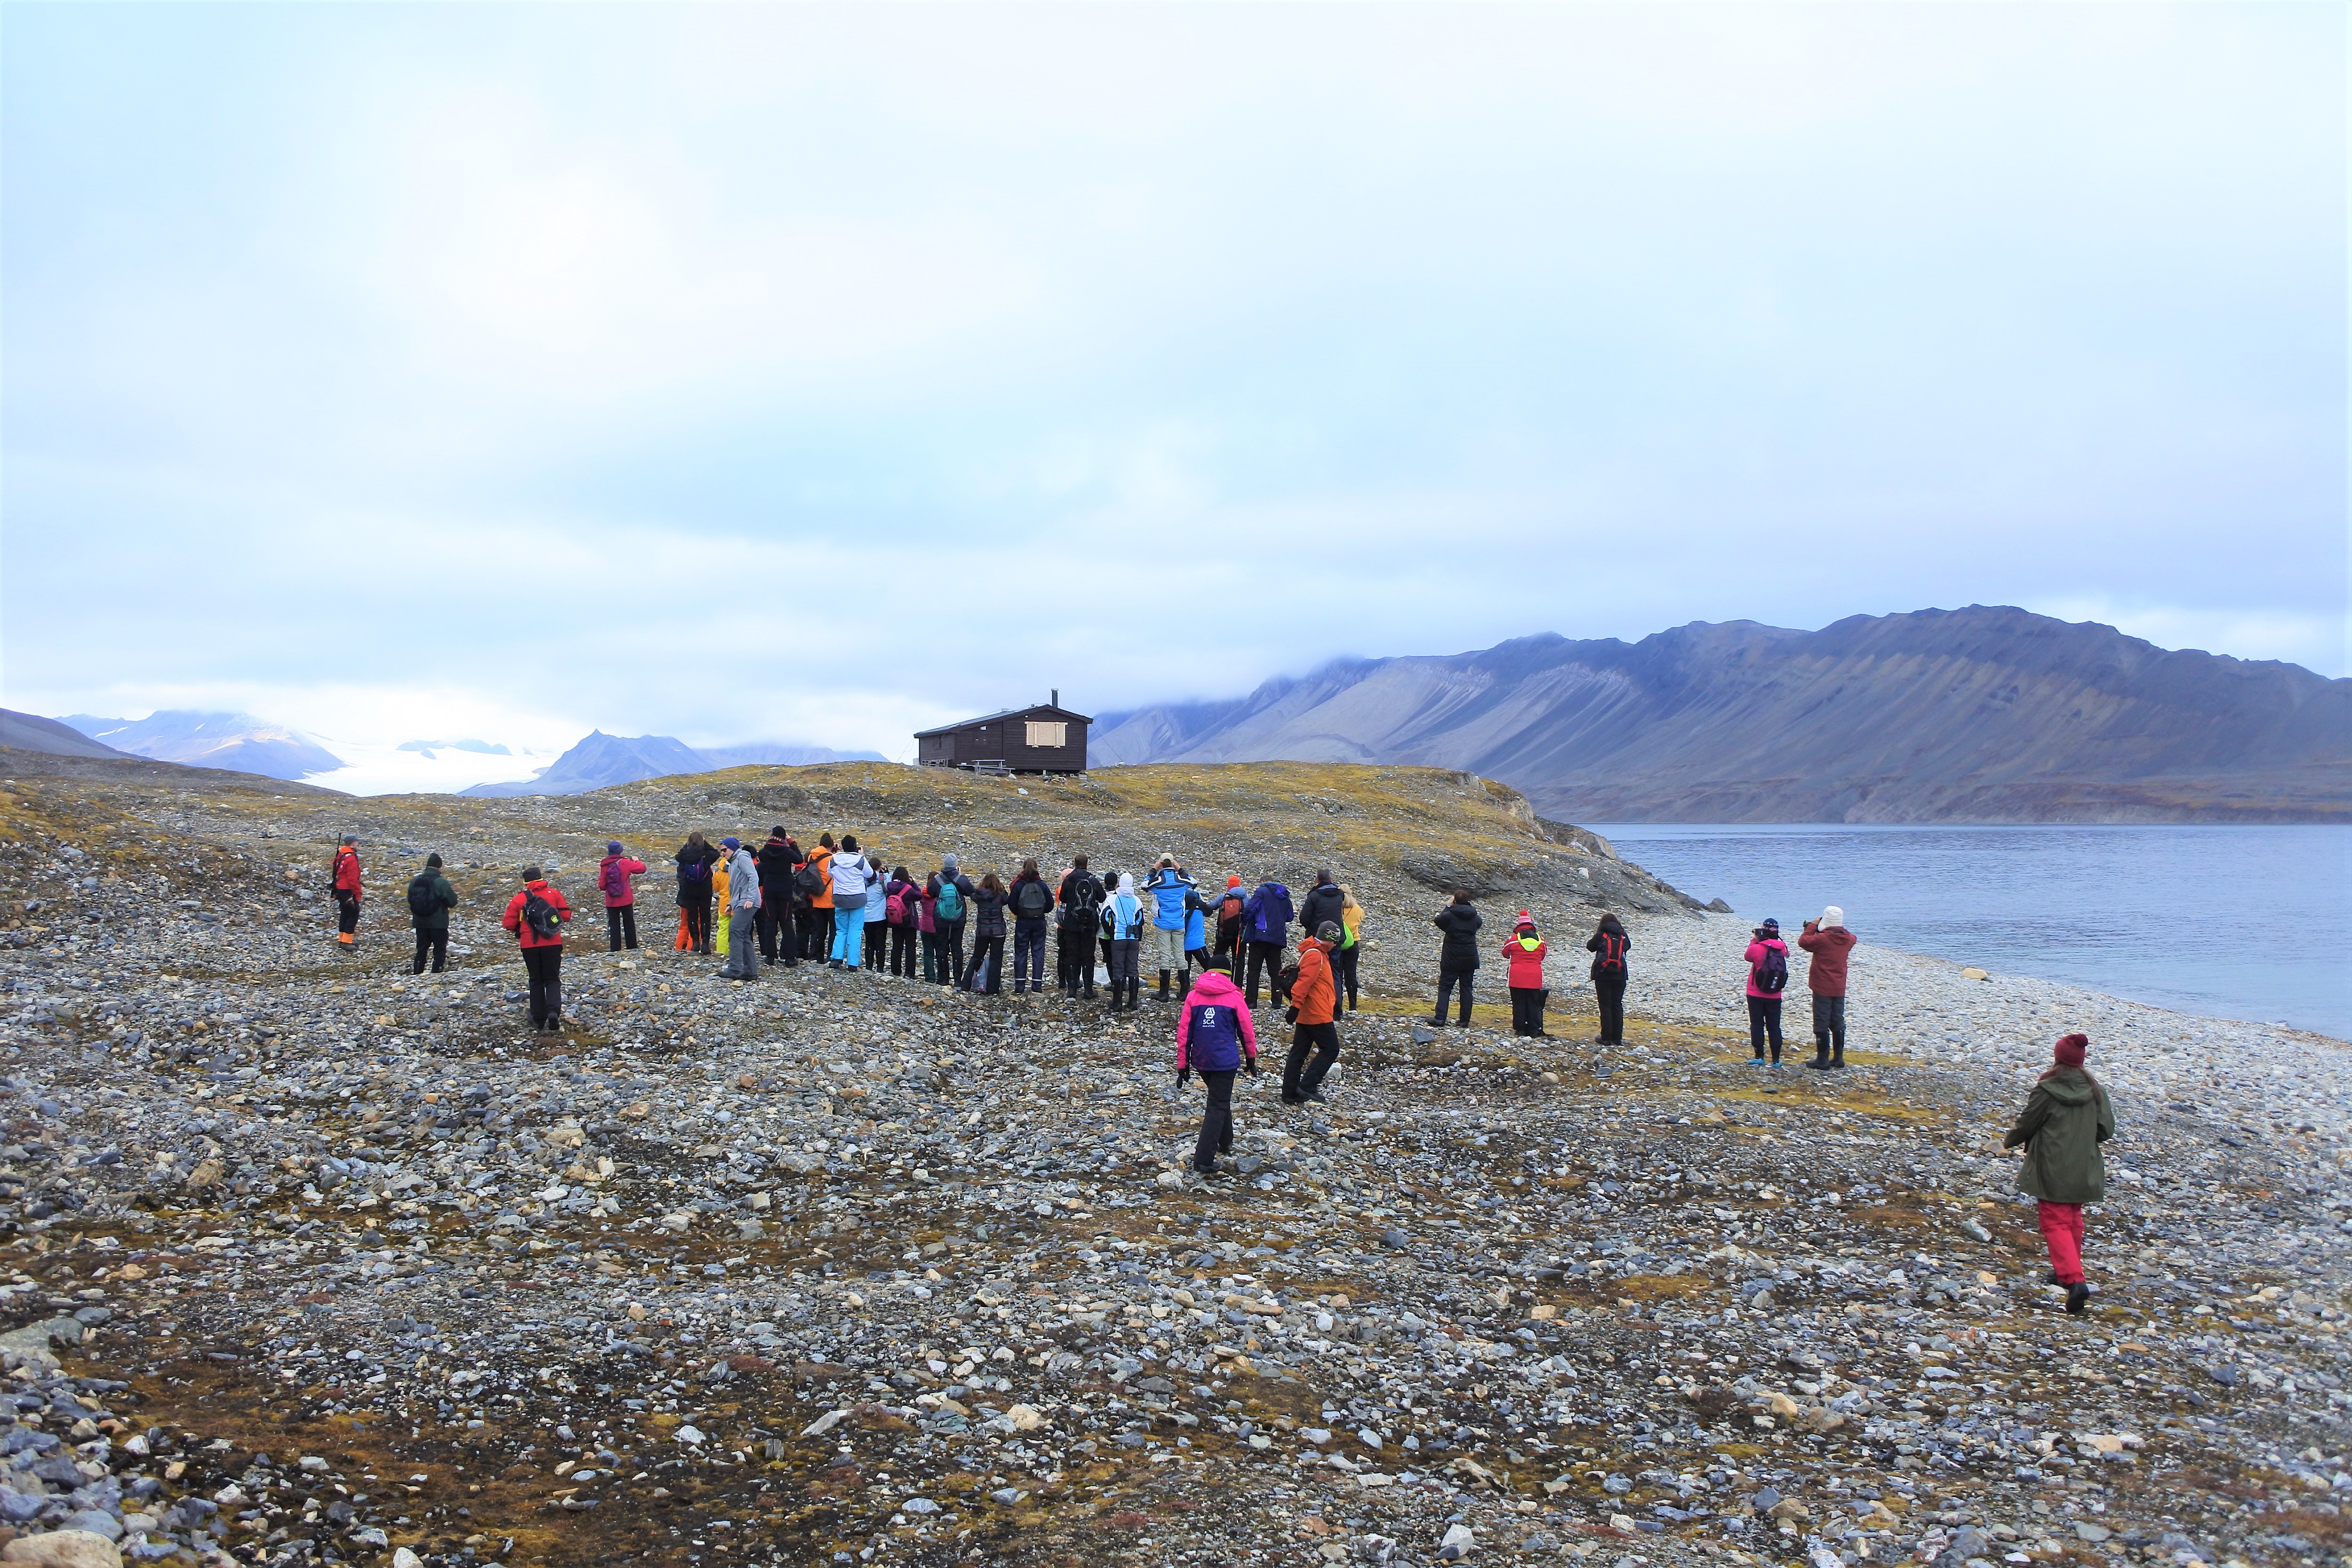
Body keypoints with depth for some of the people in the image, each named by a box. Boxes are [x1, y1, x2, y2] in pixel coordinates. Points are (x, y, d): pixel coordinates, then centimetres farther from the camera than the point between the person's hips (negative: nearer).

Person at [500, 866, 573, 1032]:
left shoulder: (518, 900, -1)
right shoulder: (554, 894, 0)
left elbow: (509, 924, -2)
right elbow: (566, 916, 0)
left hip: (530, 945, 0)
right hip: (552, 944, 0)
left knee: (536, 981, 14)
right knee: (552, 979, 8)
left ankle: (539, 1020, 13)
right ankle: (554, 1011, -17)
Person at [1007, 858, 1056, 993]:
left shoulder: (1018, 885, -7)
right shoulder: (1042, 885, -2)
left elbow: (1012, 905, -6)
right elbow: (1050, 905, 0)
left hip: (1022, 922, -1)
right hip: (1039, 922, 1)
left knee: (1021, 953, 5)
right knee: (1038, 952, 6)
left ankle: (1020, 985, 3)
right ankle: (1037, 984, 4)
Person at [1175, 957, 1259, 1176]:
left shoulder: (1193, 996, 3)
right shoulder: (1234, 997, -4)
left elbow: (1184, 1032, 2)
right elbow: (1247, 1030, 1)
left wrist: (1183, 1065, 7)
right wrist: (1251, 1059, 15)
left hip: (1201, 1060, 4)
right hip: (1225, 1059, -4)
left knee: (1220, 1100, 27)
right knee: (1218, 1107, -1)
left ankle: (1225, 1142, 40)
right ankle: (1204, 1160, -10)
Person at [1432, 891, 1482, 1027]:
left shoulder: (1450, 916, -12)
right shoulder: (1474, 917, 2)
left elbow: (1437, 921, 6)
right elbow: (1480, 923, 24)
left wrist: (1448, 907, 12)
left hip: (1452, 959, -4)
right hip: (1470, 959, 4)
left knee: (1445, 988, 0)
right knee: (1466, 988, 9)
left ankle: (1440, 1018, -11)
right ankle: (1465, 1021, 8)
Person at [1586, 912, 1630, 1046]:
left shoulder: (1601, 935, -6)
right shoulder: (1623, 936, 1)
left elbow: (1590, 947, 6)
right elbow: (1628, 946, 17)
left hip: (1603, 975, -3)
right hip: (1620, 976, 3)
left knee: (1605, 1006, 1)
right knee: (1617, 1006, 9)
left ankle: (1606, 1038, -2)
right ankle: (1617, 1038, 8)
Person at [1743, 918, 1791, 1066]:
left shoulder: (1756, 948, -16)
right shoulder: (1782, 948, -7)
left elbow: (1748, 957, 4)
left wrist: (1754, 941, 10)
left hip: (1756, 995, -3)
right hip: (1775, 996, 3)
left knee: (1757, 1025, 6)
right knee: (1774, 1026, 10)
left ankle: (1759, 1057, 6)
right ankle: (1776, 1060, 11)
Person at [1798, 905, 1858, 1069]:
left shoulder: (1822, 938, -18)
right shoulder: (1848, 938, 1)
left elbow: (1804, 942, -8)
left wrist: (1812, 926, 4)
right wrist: (1816, 928, 12)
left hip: (1822, 987, -6)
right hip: (1839, 988, 6)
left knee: (1821, 1023, -1)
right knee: (1838, 1022, 14)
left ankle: (1822, 1058, 0)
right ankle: (1839, 1057, 18)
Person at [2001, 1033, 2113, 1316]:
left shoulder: (2046, 1091, -15)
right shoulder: (2095, 1090, -2)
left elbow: (2026, 1125, -6)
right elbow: (2106, 1130, 2)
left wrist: (2009, 1142, 14)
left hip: (2053, 1171, -5)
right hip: (2084, 1171, 5)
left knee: (2056, 1223, -1)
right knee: (2074, 1220, 22)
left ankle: (2074, 1280, -17)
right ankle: (2068, 1271, 35)